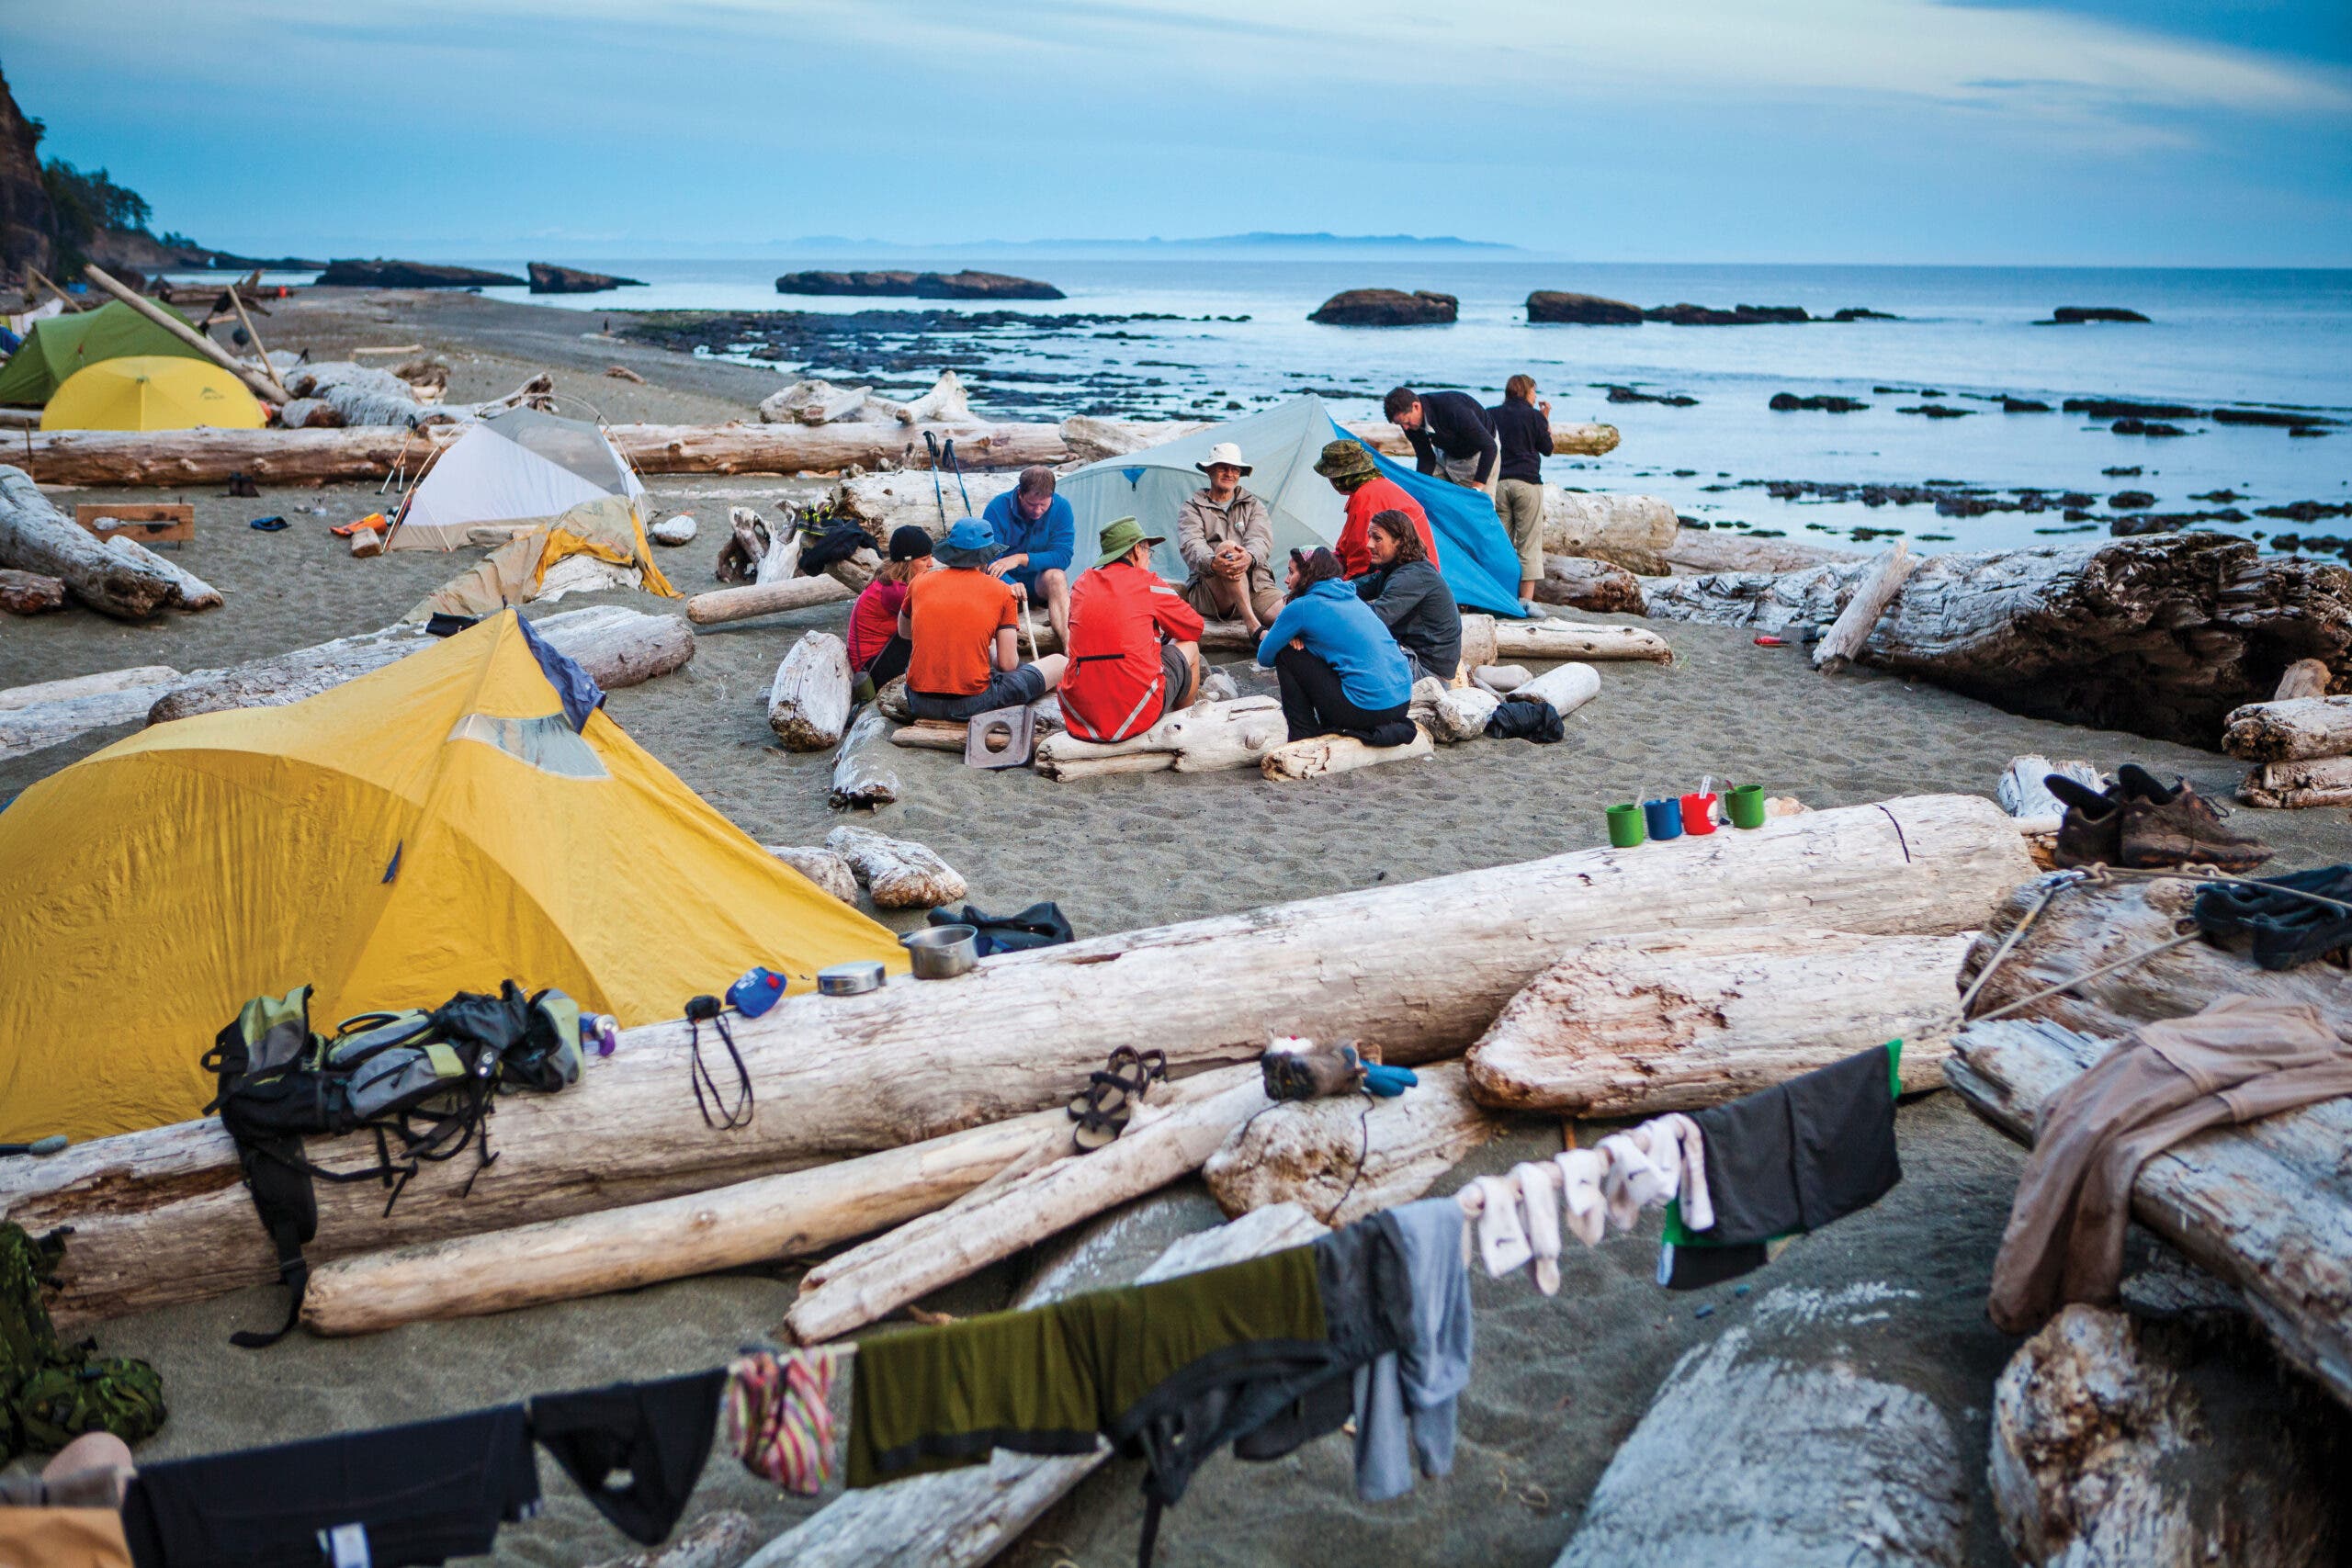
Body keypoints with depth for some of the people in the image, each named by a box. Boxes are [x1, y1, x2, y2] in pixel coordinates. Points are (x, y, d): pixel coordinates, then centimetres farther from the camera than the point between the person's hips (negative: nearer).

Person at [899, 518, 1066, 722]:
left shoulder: (919, 583, 6)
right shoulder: (1001, 591, -1)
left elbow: (904, 632, 26)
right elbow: (1008, 664, -3)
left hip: (919, 704, 5)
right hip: (972, 705, -4)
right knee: (1058, 662, 12)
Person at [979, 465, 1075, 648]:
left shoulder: (1061, 508, -11)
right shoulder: (997, 508, -15)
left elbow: (1063, 556, -19)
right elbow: (988, 560, -21)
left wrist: (1021, 559, -32)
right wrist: (1010, 585, -42)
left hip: (1041, 582, 0)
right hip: (1005, 580, 0)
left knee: (1056, 576, -32)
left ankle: (1070, 647, -45)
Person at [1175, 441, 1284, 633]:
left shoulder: (1254, 505, 20)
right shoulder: (1193, 509, 13)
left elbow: (1261, 540, -1)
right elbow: (1191, 545, -7)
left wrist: (1249, 558, -28)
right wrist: (1212, 563, -33)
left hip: (1256, 587, 1)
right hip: (1208, 593, -1)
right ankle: (1253, 625, -42)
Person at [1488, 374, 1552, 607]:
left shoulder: (1491, 414, 10)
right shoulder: (1534, 415, 1)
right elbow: (1547, 449, 10)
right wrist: (1546, 420, 18)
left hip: (1497, 483, 3)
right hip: (1527, 482, -3)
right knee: (1530, 544, -3)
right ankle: (1526, 599, -10)